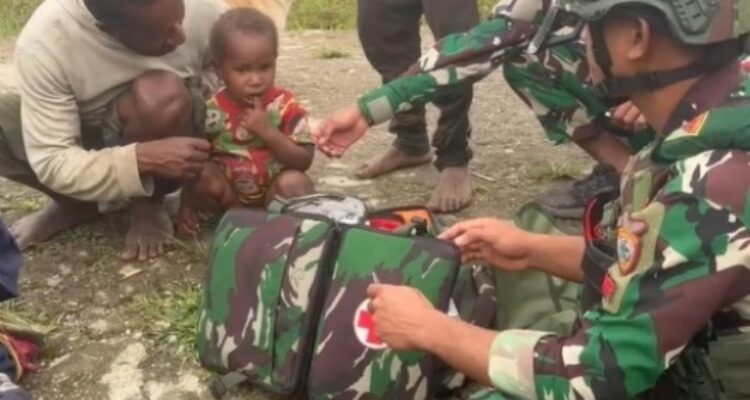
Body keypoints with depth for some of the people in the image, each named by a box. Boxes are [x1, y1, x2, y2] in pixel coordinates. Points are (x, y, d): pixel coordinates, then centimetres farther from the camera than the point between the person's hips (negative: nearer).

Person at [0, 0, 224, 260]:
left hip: (174, 136, 0)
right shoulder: (44, 41, -29)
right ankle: (75, 203, 2)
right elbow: (51, 162, -28)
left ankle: (148, 205, -6)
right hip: (92, 145, 1)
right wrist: (143, 159, -42)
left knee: (162, 93, -35)